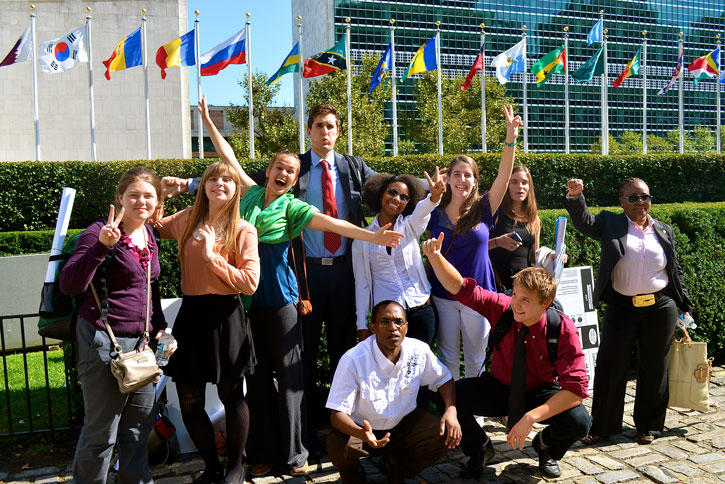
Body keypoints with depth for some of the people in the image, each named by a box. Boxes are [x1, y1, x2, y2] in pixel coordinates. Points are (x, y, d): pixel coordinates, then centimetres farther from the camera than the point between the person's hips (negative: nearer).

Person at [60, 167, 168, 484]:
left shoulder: (149, 237, 10)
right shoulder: (100, 233, -12)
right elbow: (69, 285, -22)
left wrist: (159, 327, 13)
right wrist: (102, 245, -32)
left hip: (142, 339, 7)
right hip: (104, 339, -7)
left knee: (140, 422, 16)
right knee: (101, 429, 3)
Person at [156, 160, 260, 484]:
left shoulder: (243, 231, -6)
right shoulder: (187, 220, 7)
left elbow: (250, 283, -13)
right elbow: (155, 226, 24)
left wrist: (213, 257, -16)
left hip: (225, 317, -4)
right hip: (191, 314, 4)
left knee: (231, 396, 9)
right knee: (189, 401, 9)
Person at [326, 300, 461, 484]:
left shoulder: (419, 351, -13)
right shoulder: (353, 360, -25)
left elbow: (444, 379, 5)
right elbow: (337, 413, -24)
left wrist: (451, 410, -15)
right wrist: (361, 434, -45)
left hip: (404, 423, 4)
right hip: (362, 429, -3)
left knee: (447, 436, -19)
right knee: (337, 447, -33)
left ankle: (393, 466, 6)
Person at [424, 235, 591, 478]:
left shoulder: (563, 330, -22)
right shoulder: (503, 308, -18)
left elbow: (576, 388, -27)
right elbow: (459, 287, -16)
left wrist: (531, 417, -36)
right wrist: (435, 256, -34)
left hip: (540, 394, -1)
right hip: (499, 387, 1)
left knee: (579, 421, -31)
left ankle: (546, 445, 10)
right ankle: (480, 448, 8)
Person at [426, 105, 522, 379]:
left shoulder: (483, 210, -1)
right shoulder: (436, 215, 1)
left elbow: (503, 176, -14)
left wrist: (511, 140, -26)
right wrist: (426, 292, 5)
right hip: (443, 296, 1)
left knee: (476, 359, 11)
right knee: (447, 359, 10)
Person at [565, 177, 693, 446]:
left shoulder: (664, 231, 11)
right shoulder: (610, 224, 4)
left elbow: (676, 271, 15)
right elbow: (584, 221, -15)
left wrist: (684, 308, 14)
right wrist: (575, 196, -33)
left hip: (660, 309, 2)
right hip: (621, 309, -2)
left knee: (654, 369, 10)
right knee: (610, 366, 1)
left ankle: (648, 426, 28)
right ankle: (602, 426, 16)